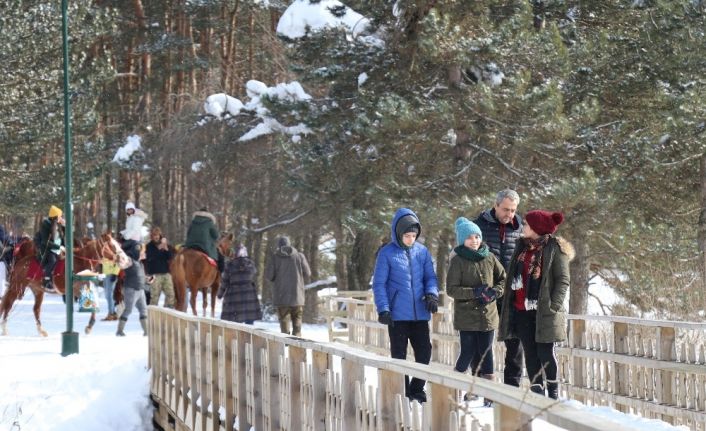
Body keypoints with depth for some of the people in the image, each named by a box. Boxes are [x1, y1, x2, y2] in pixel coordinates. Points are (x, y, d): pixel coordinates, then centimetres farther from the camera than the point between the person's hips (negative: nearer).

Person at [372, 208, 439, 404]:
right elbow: (379, 284, -5)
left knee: (424, 352, 4)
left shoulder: (422, 252, 6)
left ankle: (417, 389, 20)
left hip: (420, 314, 4)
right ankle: (403, 393, 12)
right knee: (399, 355, 4)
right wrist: (383, 309, -13)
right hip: (397, 314, -4)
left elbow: (430, 276, 11)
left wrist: (432, 293, -9)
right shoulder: (387, 254, -5)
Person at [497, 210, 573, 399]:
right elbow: (514, 275, 21)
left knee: (545, 353, -3)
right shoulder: (523, 246, 15)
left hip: (544, 311, -6)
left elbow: (563, 280, -7)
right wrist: (510, 302, 13)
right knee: (530, 353, 6)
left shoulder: (554, 248, -5)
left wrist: (554, 304, -15)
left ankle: (553, 392, 9)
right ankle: (537, 392, 11)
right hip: (522, 310, 6)